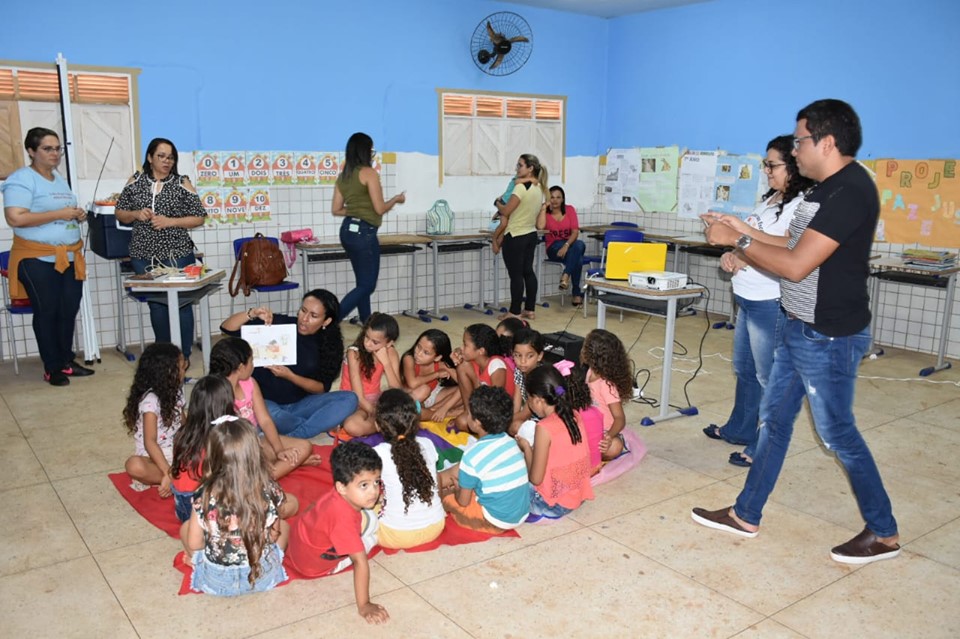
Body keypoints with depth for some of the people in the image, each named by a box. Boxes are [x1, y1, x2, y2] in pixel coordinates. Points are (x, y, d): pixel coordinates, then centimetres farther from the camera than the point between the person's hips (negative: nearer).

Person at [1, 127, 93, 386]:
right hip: (38, 260, -7)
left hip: (69, 257, 7)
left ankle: (67, 361, 21)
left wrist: (78, 215, 6)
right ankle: (52, 368, 10)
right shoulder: (22, 179, -10)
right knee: (47, 312, 0)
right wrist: (59, 214, -21)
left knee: (69, 311, 9)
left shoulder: (60, 179, 17)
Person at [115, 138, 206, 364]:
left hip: (177, 256, -2)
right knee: (156, 305, 11)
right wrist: (136, 214, -9)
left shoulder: (182, 183, -2)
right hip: (144, 257, 3)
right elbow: (120, 214, 12)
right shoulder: (135, 182, 6)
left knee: (180, 304, 2)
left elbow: (199, 218, -2)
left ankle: (183, 356, 14)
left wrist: (170, 221, -14)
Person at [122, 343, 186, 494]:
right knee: (134, 466, -38)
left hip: (176, 454, 7)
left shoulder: (175, 392, 5)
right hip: (153, 458, -7)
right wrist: (168, 473, -38)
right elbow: (150, 442, -28)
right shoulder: (151, 400, -20)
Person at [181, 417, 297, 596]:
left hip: (216, 581, 1)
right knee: (284, 525, 24)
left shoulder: (205, 496, -21)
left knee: (186, 527, 22)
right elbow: (273, 535, -6)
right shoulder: (270, 490, -19)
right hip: (263, 576, 0)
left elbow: (193, 544, -10)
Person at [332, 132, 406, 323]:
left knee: (363, 282, 17)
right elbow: (380, 209, -13)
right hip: (363, 232, -9)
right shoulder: (369, 173, -12)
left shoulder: (343, 176, 10)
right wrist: (396, 199, 4)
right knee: (367, 285, -2)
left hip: (348, 230, 9)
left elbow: (336, 210, 11)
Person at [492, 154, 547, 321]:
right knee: (528, 271, 13)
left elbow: (506, 211, -16)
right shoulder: (539, 188, 8)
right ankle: (530, 310, 18)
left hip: (515, 237, -9)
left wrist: (498, 204, 5)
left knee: (515, 275, -1)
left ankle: (515, 312, 6)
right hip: (531, 235, 9)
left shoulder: (521, 187, -19)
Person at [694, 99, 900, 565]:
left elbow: (796, 264, -26)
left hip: (829, 338, -10)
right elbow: (795, 245, 15)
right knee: (774, 420, 14)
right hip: (799, 329, 10)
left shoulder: (850, 191, -22)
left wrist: (738, 240, -16)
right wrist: (743, 233, 9)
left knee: (837, 433, 4)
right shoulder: (825, 189, 10)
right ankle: (746, 515, 26)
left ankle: (884, 533, 24)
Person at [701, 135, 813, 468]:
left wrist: (743, 257, -19)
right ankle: (739, 429, 38)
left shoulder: (800, 205, -17)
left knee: (768, 377, 1)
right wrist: (735, 254, 2)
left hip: (770, 303, -10)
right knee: (744, 369, 21)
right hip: (748, 299, 10)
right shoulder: (771, 200, 13)